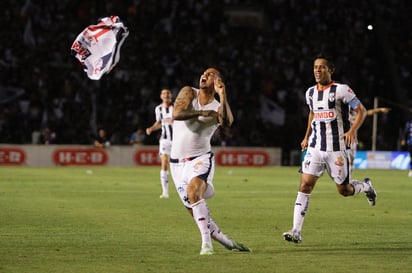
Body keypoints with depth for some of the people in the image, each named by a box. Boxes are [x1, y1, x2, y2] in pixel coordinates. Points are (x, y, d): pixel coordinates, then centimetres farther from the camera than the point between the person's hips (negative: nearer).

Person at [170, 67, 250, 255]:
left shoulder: (217, 108, -2)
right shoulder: (189, 93, 1)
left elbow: (227, 122, -25)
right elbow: (176, 114, -17)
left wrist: (222, 95, -31)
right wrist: (201, 113, -28)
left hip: (201, 159, -3)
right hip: (178, 162, 3)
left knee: (193, 191, -33)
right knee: (196, 213, 2)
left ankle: (206, 242, -31)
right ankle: (229, 244, 17)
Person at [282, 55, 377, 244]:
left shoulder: (341, 90, -9)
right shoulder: (310, 93, 10)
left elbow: (361, 111, -5)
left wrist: (353, 130, -20)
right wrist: (307, 137, 24)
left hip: (337, 149, -4)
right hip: (315, 148, 4)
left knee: (344, 190, 4)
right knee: (305, 185, -10)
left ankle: (365, 186, 40)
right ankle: (296, 231, -13)